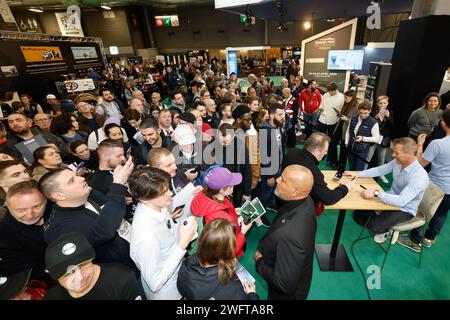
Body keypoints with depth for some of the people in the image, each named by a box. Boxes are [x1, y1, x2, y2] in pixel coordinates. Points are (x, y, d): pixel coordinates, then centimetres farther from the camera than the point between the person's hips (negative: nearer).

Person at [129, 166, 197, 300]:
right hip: (166, 293, -5)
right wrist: (183, 244, -33)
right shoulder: (145, 236, -39)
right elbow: (155, 284, -28)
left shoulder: (156, 206, -17)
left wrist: (181, 228, -17)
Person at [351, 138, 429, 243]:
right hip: (391, 199, 6)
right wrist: (359, 174, -5)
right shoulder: (397, 162, -11)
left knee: (373, 226, -22)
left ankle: (385, 230, 15)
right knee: (358, 211, -3)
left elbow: (402, 201, -39)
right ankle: (379, 222, 25)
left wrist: (376, 193, -44)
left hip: (404, 209, -6)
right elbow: (379, 170, 5)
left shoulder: (420, 176, -32)